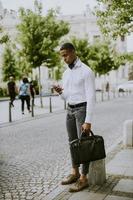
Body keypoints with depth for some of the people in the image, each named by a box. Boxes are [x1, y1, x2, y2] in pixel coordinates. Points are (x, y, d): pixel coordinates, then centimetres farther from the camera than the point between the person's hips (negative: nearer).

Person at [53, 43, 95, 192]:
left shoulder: (86, 71, -14)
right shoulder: (66, 73, 11)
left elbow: (91, 97, -18)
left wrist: (88, 121, -23)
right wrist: (60, 92, -11)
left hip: (82, 110, -8)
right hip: (70, 110, 8)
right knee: (73, 142, 11)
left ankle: (83, 179, 4)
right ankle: (75, 173, 23)